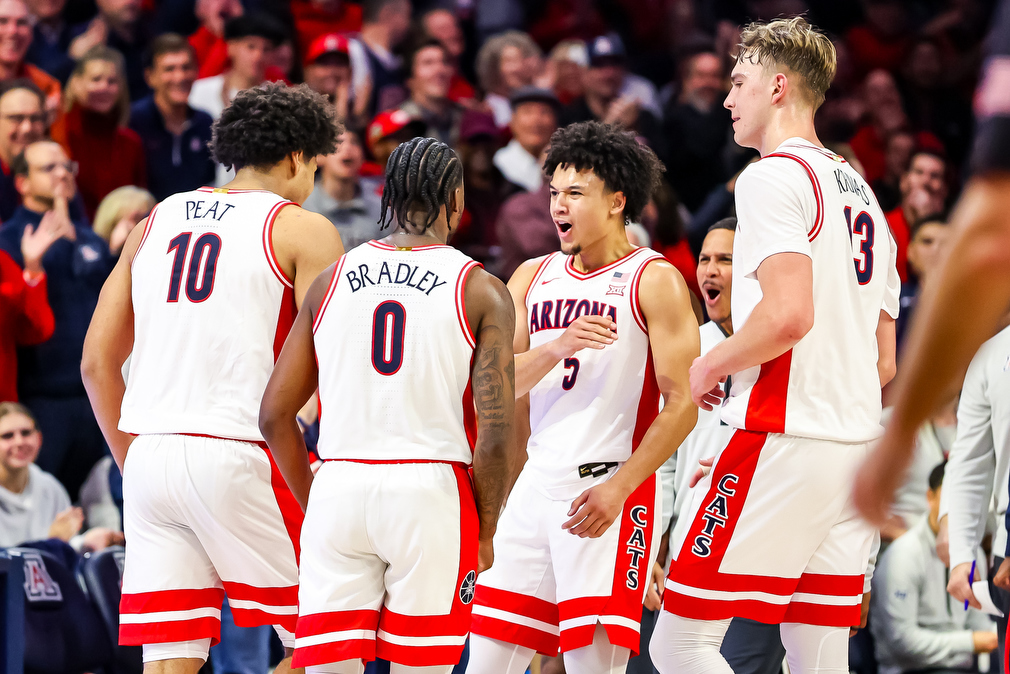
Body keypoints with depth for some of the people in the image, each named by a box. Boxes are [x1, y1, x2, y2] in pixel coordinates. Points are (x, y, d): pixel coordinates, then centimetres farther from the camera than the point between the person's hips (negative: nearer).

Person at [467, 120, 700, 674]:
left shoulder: (653, 281, -3)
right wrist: (559, 347, -15)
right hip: (536, 484, 6)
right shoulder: (534, 277, 14)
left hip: (611, 490, -6)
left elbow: (681, 405, -9)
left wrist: (618, 488, -19)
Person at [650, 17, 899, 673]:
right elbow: (885, 363, 21)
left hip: (782, 440, -9)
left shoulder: (773, 176, -7)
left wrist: (710, 369, -6)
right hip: (857, 444, 9)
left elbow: (789, 314, -21)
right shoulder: (862, 193, 20)